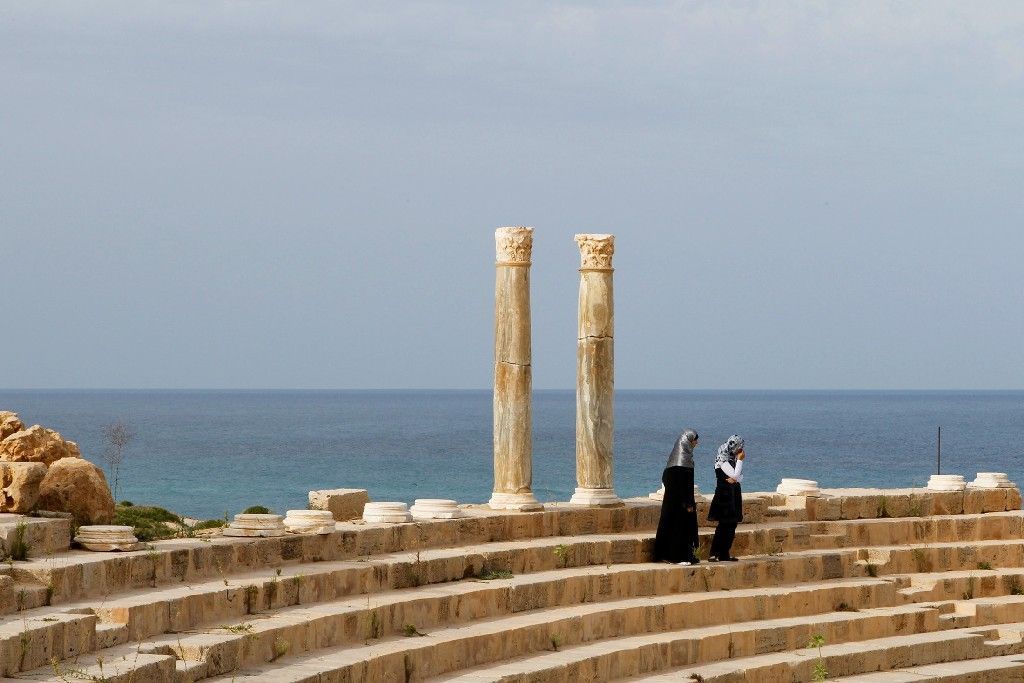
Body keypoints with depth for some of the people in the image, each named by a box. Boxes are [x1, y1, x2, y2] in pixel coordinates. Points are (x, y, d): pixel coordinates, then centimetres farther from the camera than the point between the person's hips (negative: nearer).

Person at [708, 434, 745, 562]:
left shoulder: (733, 459, 13)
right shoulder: (722, 460, -12)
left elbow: (739, 477, 10)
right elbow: (734, 475, -19)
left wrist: (735, 479, -12)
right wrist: (740, 460, -11)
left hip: (734, 495, 9)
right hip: (724, 495, -9)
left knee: (732, 525, 7)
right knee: (724, 525, -12)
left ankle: (725, 554, 11)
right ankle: (713, 554, -11)